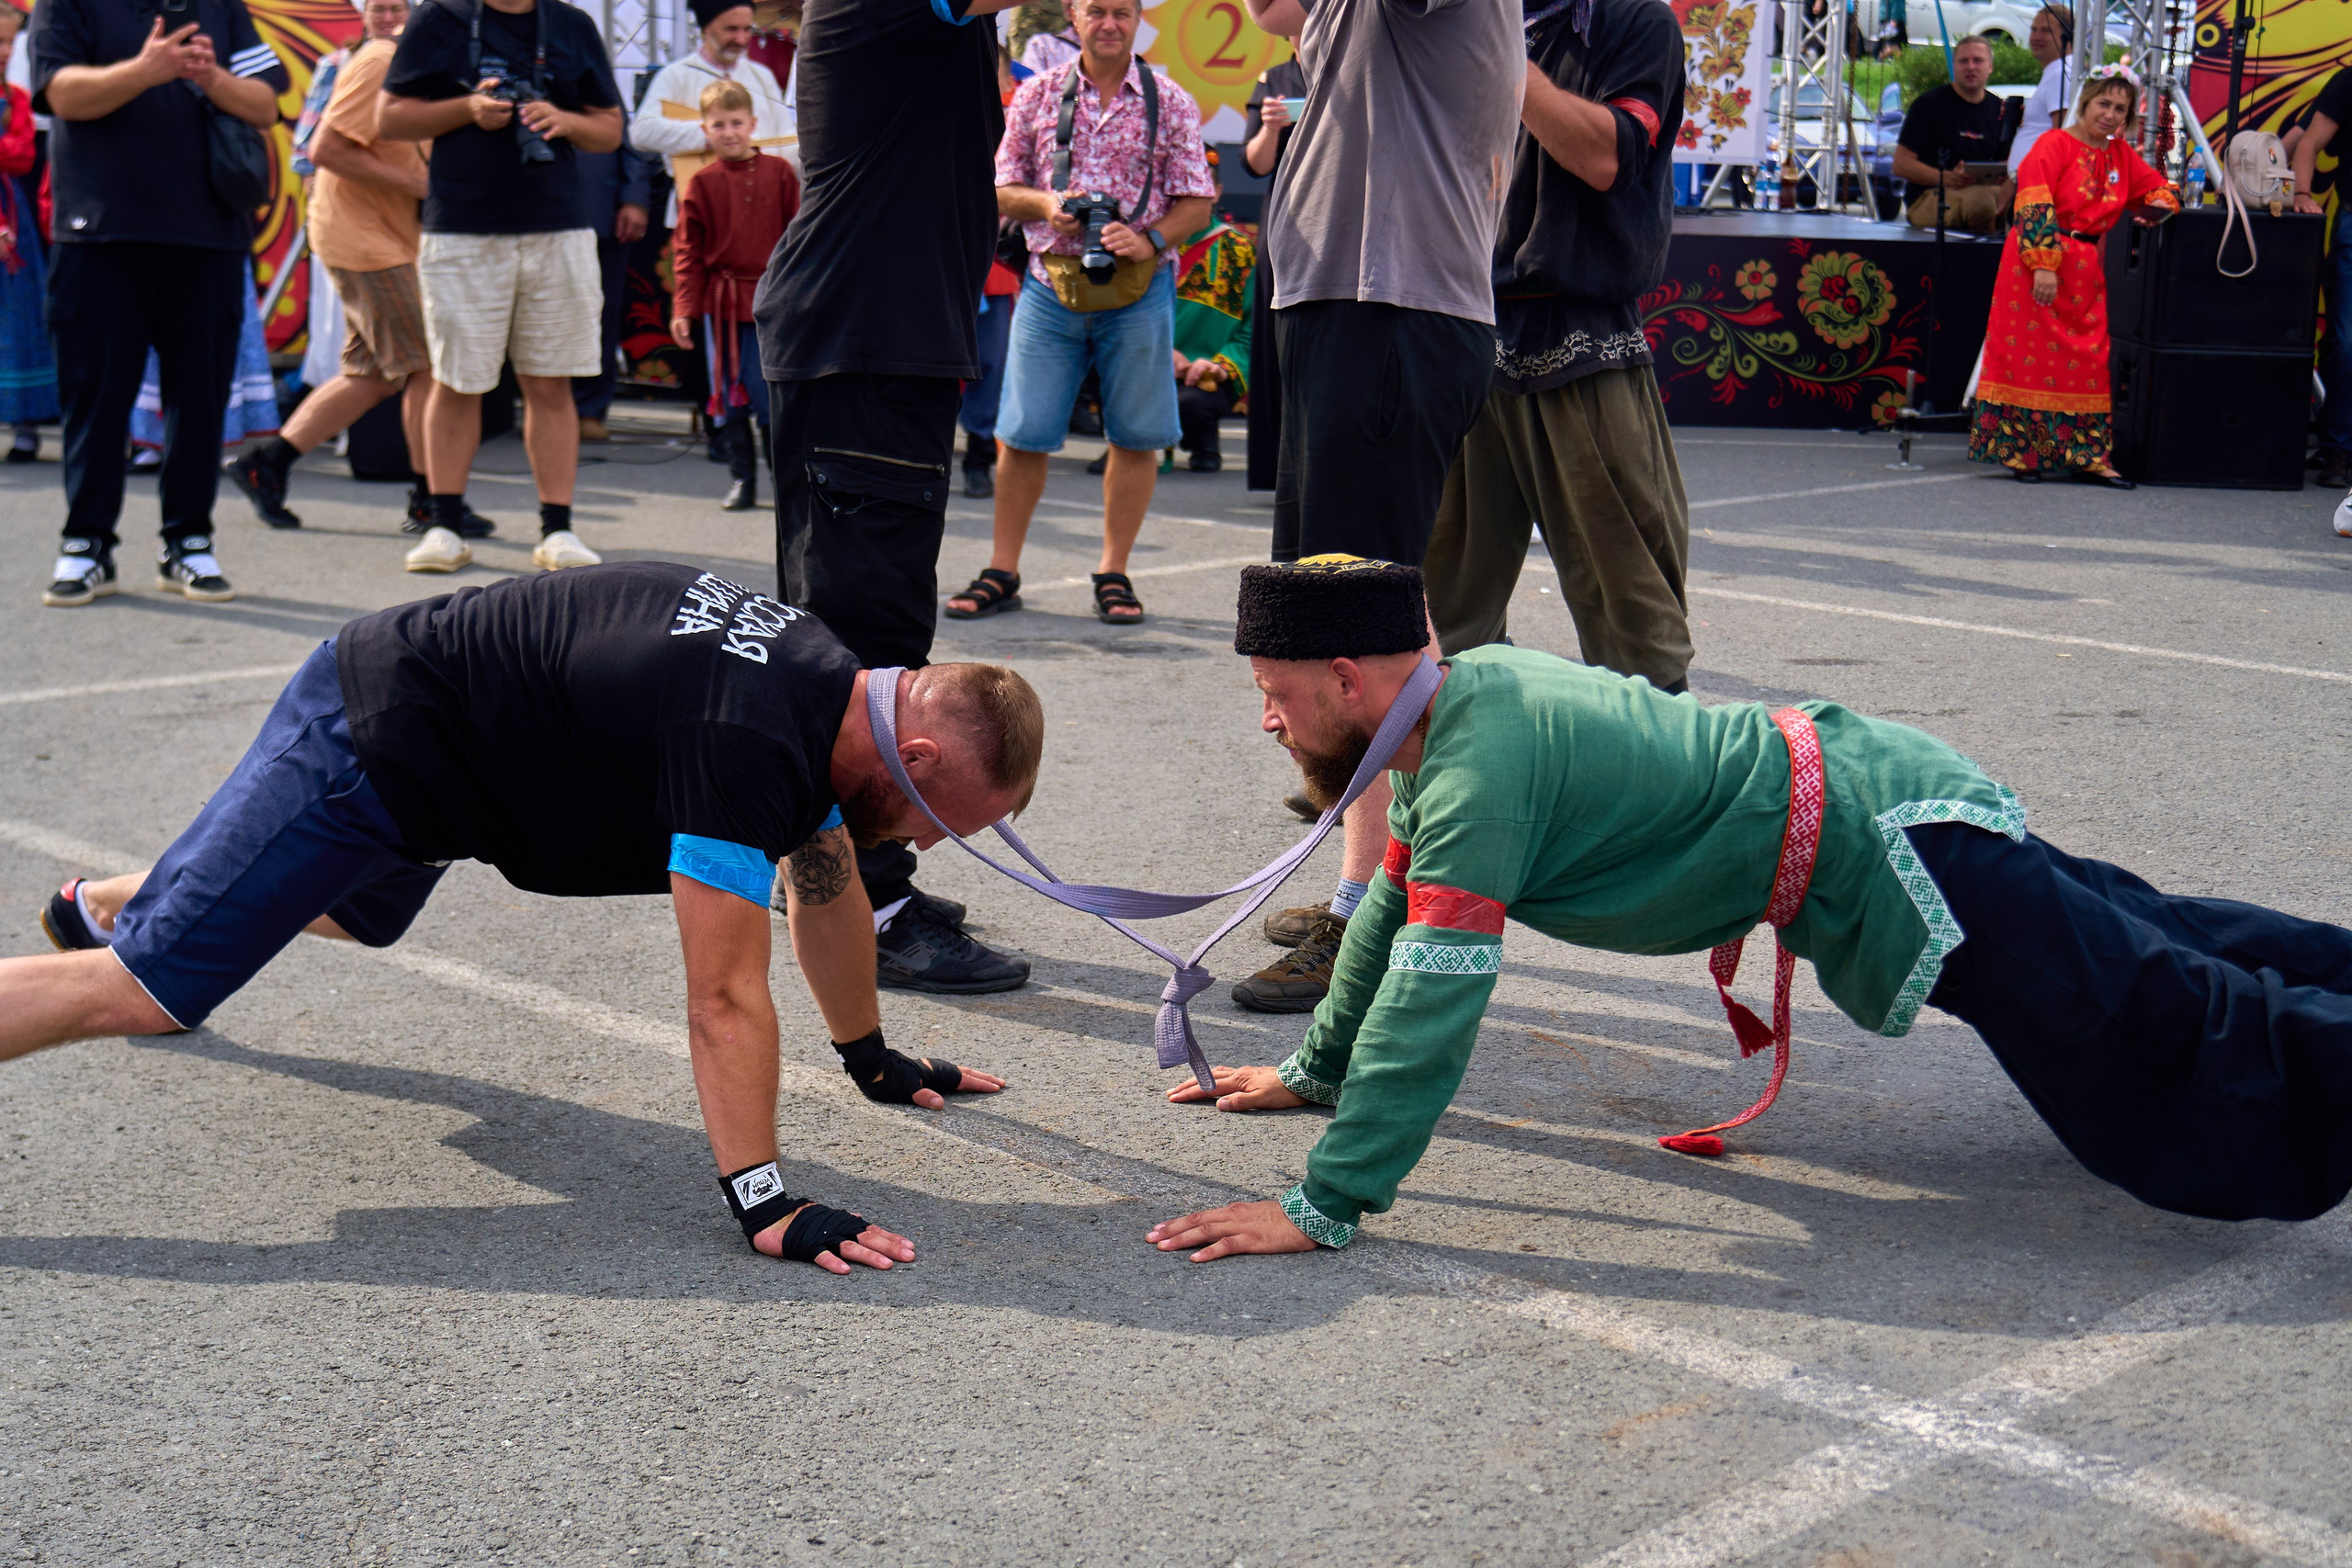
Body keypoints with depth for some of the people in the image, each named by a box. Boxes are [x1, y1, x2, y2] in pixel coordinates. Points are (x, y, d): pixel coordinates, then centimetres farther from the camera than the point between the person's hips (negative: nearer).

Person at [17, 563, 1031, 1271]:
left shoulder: (829, 687, -2)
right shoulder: (747, 743, -33)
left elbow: (825, 887, 14)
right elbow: (725, 998, -34)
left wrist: (872, 1060, 23)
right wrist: (762, 1204, -33)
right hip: (360, 751, -10)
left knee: (357, 915, 37)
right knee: (142, 990, -18)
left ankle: (98, 905, 61)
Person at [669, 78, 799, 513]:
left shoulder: (778, 173, 1)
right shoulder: (702, 185, 3)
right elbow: (688, 252, 6)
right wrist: (684, 309, -1)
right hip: (723, 302, 2)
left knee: (769, 395, -5)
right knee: (729, 397, 7)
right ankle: (743, 480, 18)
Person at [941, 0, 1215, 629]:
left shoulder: (1170, 102, 5)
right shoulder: (1036, 95, 8)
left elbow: (1196, 200, 3)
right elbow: (1003, 189, 10)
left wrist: (1150, 238, -15)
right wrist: (1046, 205, -10)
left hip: (1138, 287, -1)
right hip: (1051, 280, 1)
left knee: (1135, 435, 3)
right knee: (1021, 432, 0)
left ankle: (1113, 574, 15)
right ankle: (1002, 572, 10)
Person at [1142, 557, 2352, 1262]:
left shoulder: (1481, 760, -26)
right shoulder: (1458, 696, 3)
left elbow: (1438, 990, -31)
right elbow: (1395, 905, 16)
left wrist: (1323, 1206, -29)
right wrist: (1319, 1069, 21)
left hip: (1898, 857, -9)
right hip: (1869, 788, 9)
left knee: (2213, 1073, -6)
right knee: (2148, 943, 27)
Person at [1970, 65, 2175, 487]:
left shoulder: (2121, 154, 14)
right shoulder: (2053, 146, -6)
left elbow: (2156, 188, 25)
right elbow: (2033, 206, -15)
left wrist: (2158, 206, -1)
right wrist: (2044, 264, -23)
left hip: (2088, 272, 7)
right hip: (2039, 267, -7)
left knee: (2090, 362, 5)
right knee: (2032, 355, -4)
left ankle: (2086, 455, 9)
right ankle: (2020, 452, 2)